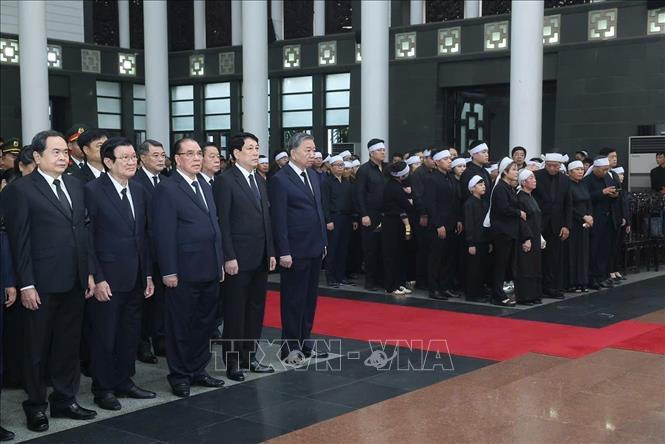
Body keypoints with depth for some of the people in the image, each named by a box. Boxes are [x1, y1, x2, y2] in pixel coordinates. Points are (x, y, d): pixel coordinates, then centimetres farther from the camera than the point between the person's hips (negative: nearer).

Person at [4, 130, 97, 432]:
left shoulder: (75, 185, 10)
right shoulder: (21, 190, -7)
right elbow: (19, 242, -9)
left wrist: (89, 272, 9)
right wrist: (26, 285, -12)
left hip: (74, 282, 5)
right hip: (42, 284, -5)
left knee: (69, 345, 13)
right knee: (38, 348, 8)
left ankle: (65, 400, 25)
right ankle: (36, 406, 20)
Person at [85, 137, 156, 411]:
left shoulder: (139, 192, 9)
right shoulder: (93, 191, -11)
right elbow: (87, 238, -12)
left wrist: (148, 275, 10)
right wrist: (97, 279, -15)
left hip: (135, 278, 6)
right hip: (106, 280, -6)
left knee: (130, 335, 14)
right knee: (104, 337, 5)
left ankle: (124, 382, 28)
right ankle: (103, 389, 18)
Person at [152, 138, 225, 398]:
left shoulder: (205, 186, 15)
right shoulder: (167, 189, -9)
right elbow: (163, 234, -14)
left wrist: (220, 262, 13)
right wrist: (169, 271, -17)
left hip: (210, 270, 8)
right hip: (184, 272, -7)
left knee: (205, 323, 14)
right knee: (181, 326, 5)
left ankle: (198, 371, 27)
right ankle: (180, 376, 16)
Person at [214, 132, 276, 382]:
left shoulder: (260, 181, 14)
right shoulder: (225, 180, -8)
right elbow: (222, 222, -12)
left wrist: (271, 252, 12)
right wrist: (229, 257, -16)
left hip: (260, 258, 7)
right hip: (238, 259, -7)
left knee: (255, 309, 12)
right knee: (235, 312, 2)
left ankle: (249, 357, 22)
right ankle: (233, 362, 12)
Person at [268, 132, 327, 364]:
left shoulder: (314, 176, 13)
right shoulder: (280, 180, -10)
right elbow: (278, 219, -13)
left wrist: (323, 242, 13)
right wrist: (284, 252, -16)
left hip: (314, 249, 7)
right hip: (295, 252, -7)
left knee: (309, 299, 13)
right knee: (293, 300, 3)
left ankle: (304, 343, 24)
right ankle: (290, 347, 13)